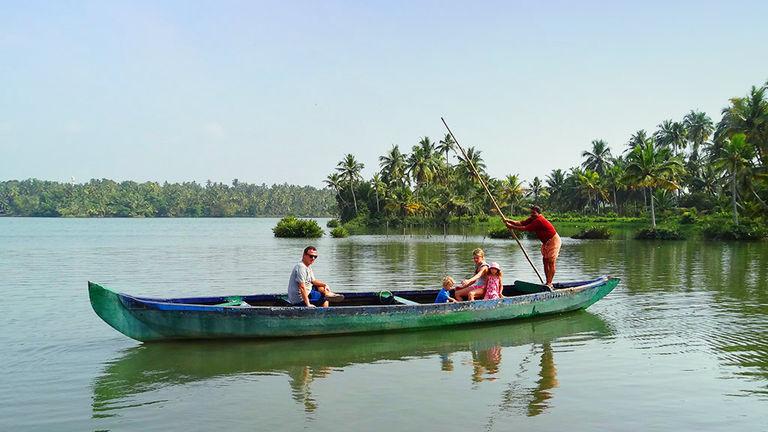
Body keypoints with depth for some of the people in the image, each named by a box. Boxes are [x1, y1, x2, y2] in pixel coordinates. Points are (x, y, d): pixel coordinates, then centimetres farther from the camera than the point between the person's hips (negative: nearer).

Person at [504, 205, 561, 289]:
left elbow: (525, 228, -29)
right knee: (545, 261, 8)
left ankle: (549, 283, -6)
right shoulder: (533, 218, 2)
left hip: (553, 241, -10)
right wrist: (509, 221, -15)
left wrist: (512, 227, -26)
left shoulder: (539, 221, -28)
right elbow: (521, 223, -4)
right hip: (546, 242, 10)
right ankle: (548, 282, 12)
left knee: (551, 263, -8)